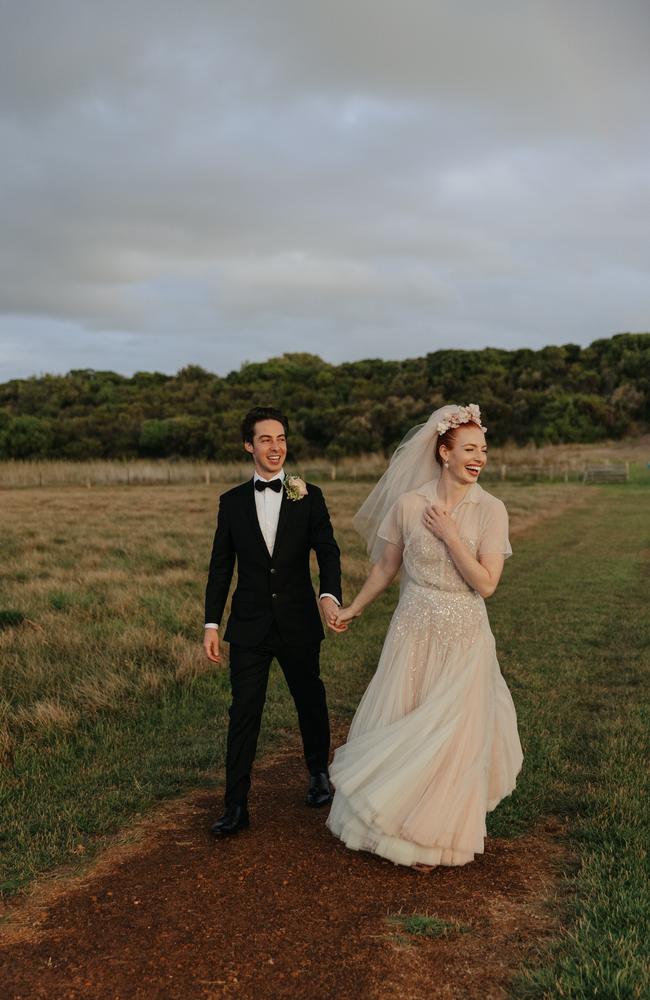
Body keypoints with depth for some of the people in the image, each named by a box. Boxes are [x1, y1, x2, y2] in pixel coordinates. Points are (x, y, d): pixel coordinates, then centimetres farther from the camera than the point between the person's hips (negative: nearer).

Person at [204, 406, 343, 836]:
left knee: (310, 701, 16)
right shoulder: (232, 502, 3)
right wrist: (212, 624, 0)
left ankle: (320, 773, 40)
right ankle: (236, 807, 5)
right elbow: (221, 567, 5)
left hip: (298, 623, 0)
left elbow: (328, 551, -8)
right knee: (244, 712, -2)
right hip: (249, 625, 0)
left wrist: (330, 595, -28)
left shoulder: (309, 496, -1)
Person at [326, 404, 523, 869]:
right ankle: (390, 819, 33)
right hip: (414, 633, 1)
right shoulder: (408, 504, -6)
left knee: (452, 735, 8)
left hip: (464, 639, 0)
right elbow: (387, 567, 8)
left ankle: (432, 835, 29)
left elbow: (486, 584, -14)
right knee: (397, 729, 9)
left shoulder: (491, 510, -8)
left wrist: (449, 534, -18)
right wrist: (354, 608, 16)